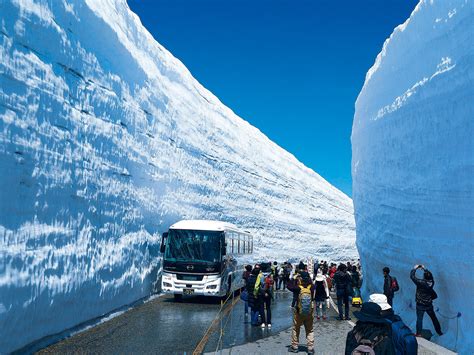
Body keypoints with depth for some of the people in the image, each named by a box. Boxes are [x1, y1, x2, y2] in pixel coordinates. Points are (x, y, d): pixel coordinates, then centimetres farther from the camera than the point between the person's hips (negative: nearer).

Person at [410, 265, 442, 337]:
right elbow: (430, 275, 12)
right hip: (429, 304, 5)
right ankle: (439, 332, 28)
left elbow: (412, 276, -16)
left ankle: (419, 333, 2)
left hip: (420, 305, -5)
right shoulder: (431, 282, -9)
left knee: (419, 318, 2)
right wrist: (424, 269, 18)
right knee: (434, 318, 17)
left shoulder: (421, 282, -23)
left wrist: (415, 268, -3)